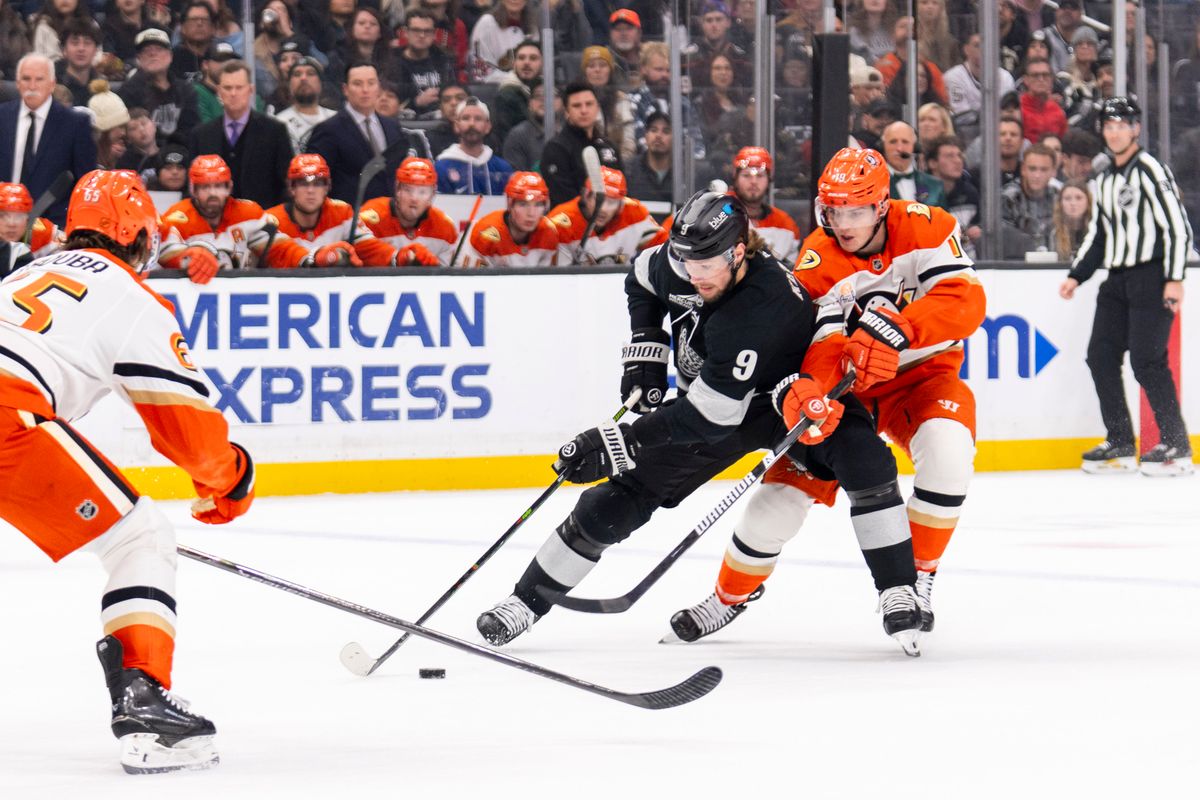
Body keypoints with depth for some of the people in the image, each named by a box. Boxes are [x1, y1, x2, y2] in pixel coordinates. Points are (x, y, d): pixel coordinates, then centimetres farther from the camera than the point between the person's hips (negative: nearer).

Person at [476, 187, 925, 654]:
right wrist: (645, 353, -4)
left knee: (865, 461, -30)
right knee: (621, 497, -2)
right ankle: (527, 602, 9)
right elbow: (641, 279, 8)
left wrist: (615, 444, -40)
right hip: (708, 395, 5)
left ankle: (897, 593, -18)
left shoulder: (765, 309, -41)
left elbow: (709, 414, -40)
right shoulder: (680, 265, -21)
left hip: (792, 399, -5)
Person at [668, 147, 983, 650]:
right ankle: (731, 594, 20)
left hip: (920, 375, 0)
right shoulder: (821, 258, -17)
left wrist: (894, 329, -45)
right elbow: (822, 339, -29)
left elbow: (965, 301, -30)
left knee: (946, 449, -32)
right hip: (847, 385, 0)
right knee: (785, 490, -7)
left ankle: (918, 580, -13)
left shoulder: (924, 228, -17)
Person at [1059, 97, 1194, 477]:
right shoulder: (1104, 180, 16)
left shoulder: (1150, 171, -9)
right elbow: (1097, 233, 23)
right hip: (1117, 281, 8)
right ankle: (1120, 443, 11)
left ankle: (1176, 445, -8)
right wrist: (1076, 275, 13)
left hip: (1151, 278, -8)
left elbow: (1177, 226, -14)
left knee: (1146, 360, -14)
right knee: (1101, 356, 3)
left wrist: (1174, 279, -19)